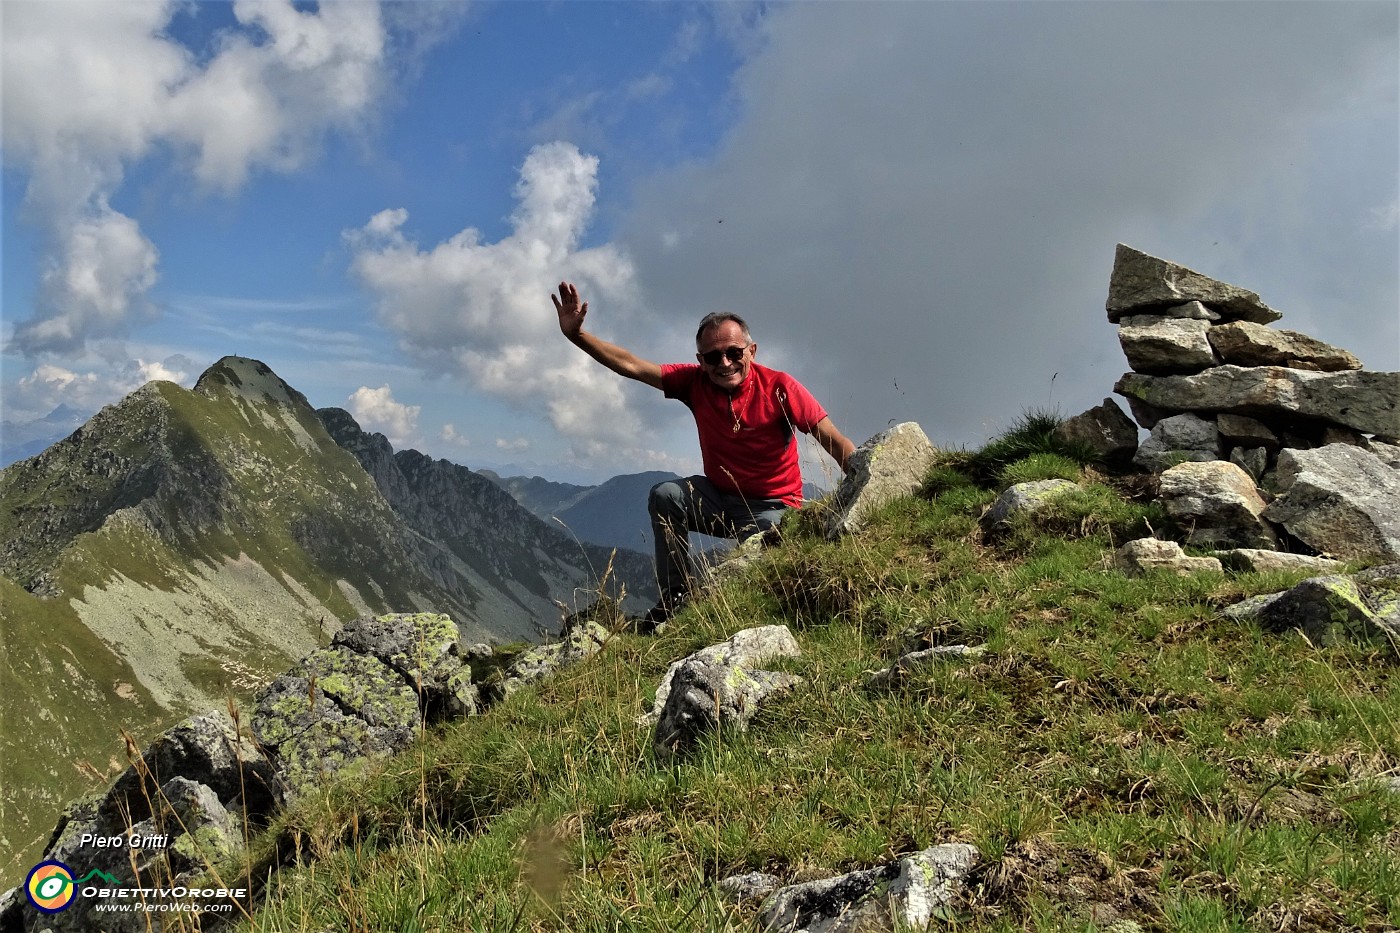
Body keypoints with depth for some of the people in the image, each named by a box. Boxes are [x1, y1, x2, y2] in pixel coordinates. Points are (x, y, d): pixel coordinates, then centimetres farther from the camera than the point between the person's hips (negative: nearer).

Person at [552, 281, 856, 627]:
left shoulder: (778, 387, -18)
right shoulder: (695, 381, -7)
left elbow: (836, 443, -21)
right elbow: (629, 365, -10)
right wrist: (576, 335, -21)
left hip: (772, 507, -4)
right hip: (719, 496, 4)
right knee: (665, 495, -20)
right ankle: (675, 595, -9)